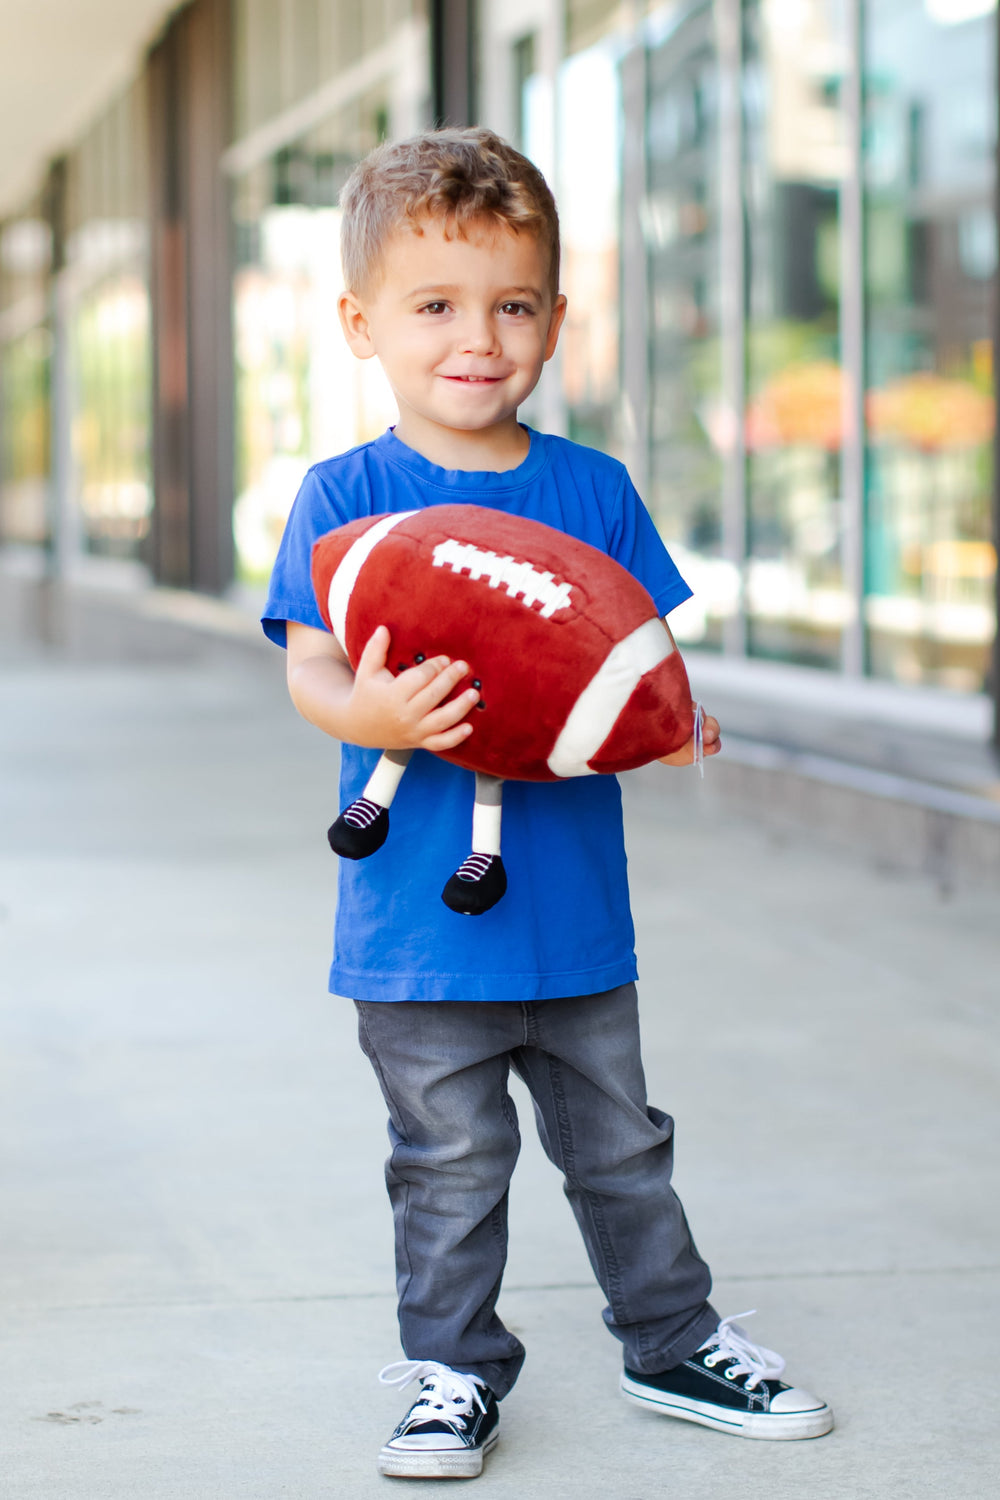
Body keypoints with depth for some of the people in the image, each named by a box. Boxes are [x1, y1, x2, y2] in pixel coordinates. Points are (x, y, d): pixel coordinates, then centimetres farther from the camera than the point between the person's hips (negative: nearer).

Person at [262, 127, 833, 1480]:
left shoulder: (594, 489, 4)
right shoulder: (348, 494, -5)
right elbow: (309, 665, -10)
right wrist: (368, 710, -32)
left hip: (574, 902, 3)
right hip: (419, 913, -3)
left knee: (620, 1144, 16)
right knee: (451, 1162, 7)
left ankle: (674, 1341, 32)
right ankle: (453, 1369, 22)